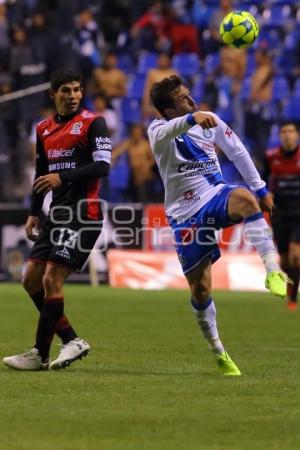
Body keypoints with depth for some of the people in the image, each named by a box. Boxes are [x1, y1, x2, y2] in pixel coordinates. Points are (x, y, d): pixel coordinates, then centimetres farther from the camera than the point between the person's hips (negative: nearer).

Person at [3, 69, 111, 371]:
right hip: (57, 213, 8)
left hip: (83, 213, -8)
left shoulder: (92, 123, -5)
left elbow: (102, 166, -15)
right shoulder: (44, 129, 16)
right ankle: (71, 340, 13)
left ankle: (40, 355, -5)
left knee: (51, 280, -13)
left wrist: (63, 177, -24)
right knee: (31, 280, 6)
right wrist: (34, 213, 18)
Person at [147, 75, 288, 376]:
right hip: (185, 214, -1)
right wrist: (192, 118, -55)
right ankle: (219, 354, 16)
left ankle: (272, 270, -42)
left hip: (216, 198, 1)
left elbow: (237, 152, 15)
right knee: (200, 289, -2)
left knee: (246, 198, -36)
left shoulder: (210, 122, 2)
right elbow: (165, 132, -36)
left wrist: (261, 188, 15)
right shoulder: (159, 130, -9)